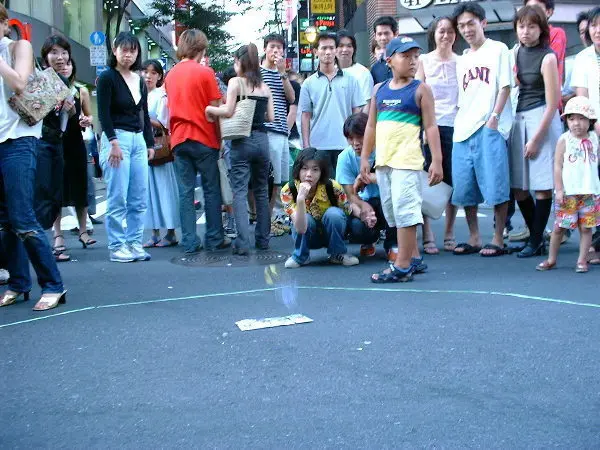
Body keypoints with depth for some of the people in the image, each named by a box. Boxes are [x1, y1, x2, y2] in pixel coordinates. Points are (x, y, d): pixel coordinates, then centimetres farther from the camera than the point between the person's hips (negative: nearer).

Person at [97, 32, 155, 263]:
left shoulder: (140, 81, 16)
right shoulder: (107, 78, -2)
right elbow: (103, 113, -9)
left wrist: (150, 143, 16)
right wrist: (113, 142, -16)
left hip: (138, 140, 6)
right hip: (117, 138, -6)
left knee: (139, 199, 4)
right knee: (118, 198, -5)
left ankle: (134, 243, 12)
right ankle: (117, 247, 2)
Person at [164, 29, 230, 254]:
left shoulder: (170, 75, 9)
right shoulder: (204, 72, -6)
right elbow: (215, 108, -6)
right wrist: (220, 138, 2)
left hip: (179, 139, 4)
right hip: (204, 138, -4)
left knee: (185, 191, 5)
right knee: (211, 189, 5)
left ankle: (189, 242, 6)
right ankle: (214, 239, 9)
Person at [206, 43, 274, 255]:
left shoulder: (235, 82, -4)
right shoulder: (265, 86, 10)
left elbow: (228, 111, -12)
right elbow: (271, 117, 8)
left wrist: (209, 109, 4)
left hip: (241, 141, -4)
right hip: (262, 140, 5)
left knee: (239, 191, -3)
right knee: (261, 191, 14)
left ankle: (243, 243, -11)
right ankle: (263, 239, 19)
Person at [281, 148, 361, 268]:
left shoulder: (332, 187, -25)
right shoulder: (288, 191, -27)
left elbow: (350, 208, -9)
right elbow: (301, 228, -36)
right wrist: (300, 199, -50)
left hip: (333, 233, 1)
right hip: (308, 237, 0)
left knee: (333, 213, -30)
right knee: (306, 218, -31)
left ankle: (338, 254, -7)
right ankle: (300, 256, -6)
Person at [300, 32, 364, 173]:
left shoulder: (350, 80, 7)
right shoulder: (309, 83, 8)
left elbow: (357, 112, 7)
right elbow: (306, 116, 7)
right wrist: (306, 145, 0)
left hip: (345, 145, 0)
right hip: (318, 146, 0)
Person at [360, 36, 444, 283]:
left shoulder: (420, 90, -1)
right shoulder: (379, 89, 12)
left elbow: (430, 126, -4)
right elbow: (371, 126, 16)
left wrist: (436, 160, -11)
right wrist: (365, 158, 13)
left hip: (407, 160, -6)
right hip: (383, 160, 6)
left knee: (405, 210, -8)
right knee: (393, 212, 12)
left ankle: (402, 266, -4)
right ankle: (414, 258, 25)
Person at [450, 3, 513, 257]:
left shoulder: (498, 50, 4)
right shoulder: (462, 60, 20)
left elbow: (505, 86, -4)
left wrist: (494, 117, -14)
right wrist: (458, 124, 10)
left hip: (489, 129, -6)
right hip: (463, 130, 6)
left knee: (495, 185, -7)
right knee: (464, 188, 5)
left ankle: (498, 240, 2)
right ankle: (474, 239, 15)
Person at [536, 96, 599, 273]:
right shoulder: (564, 140, -3)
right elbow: (558, 166, -5)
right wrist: (559, 190, -11)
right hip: (568, 193, -3)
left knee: (586, 227, 3)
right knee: (559, 227, 2)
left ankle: (582, 260, 11)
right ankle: (551, 259, 15)